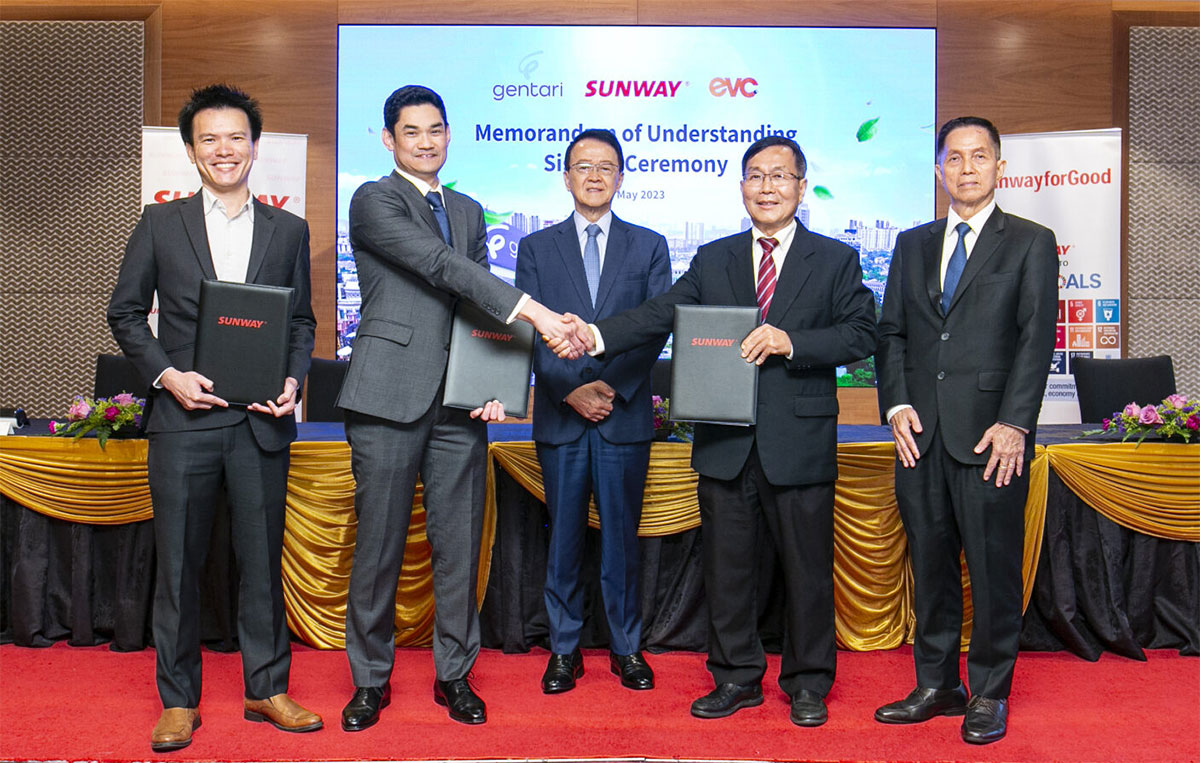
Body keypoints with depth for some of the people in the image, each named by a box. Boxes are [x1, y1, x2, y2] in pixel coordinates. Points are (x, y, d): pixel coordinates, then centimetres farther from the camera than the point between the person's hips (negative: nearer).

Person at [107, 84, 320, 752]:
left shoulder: (289, 231, 9)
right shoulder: (160, 224, 6)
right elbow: (126, 313, 8)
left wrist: (294, 380, -4)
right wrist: (166, 373, -7)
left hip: (262, 422, 1)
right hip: (184, 420, -1)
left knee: (263, 560, 8)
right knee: (179, 564, 6)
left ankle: (266, 689, 22)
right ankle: (179, 701, 20)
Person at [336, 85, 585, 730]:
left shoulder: (468, 211, 18)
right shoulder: (373, 201, -1)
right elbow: (442, 265, -16)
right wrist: (532, 311, -24)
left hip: (459, 405, 5)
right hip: (391, 397, -4)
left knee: (459, 543, 8)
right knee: (378, 544, 4)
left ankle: (454, 675, 23)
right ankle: (371, 679, 20)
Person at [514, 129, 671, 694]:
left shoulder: (649, 246, 10)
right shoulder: (536, 248, 10)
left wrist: (613, 386, -11)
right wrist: (570, 388, -12)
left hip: (626, 415, 0)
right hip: (559, 415, 0)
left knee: (621, 537, 6)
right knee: (563, 538, 6)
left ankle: (626, 648, 20)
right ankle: (564, 650, 19)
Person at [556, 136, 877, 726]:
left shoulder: (835, 260, 5)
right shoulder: (713, 260, 12)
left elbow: (861, 335, -3)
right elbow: (661, 314, 0)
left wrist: (790, 341, -18)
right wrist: (595, 336, -16)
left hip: (800, 442, -2)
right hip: (725, 443, 2)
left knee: (807, 567, 7)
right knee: (726, 566, 10)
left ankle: (808, 683, 26)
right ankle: (736, 677, 27)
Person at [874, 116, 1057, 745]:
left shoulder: (1031, 243, 5)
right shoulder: (912, 244, 16)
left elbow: (1037, 338, -4)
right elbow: (891, 332, 12)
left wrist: (1014, 423, -13)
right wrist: (898, 405, -2)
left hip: (991, 435, -3)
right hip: (921, 433, 4)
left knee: (994, 569, 2)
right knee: (929, 564, 10)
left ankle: (989, 694, 18)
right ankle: (937, 685, 24)